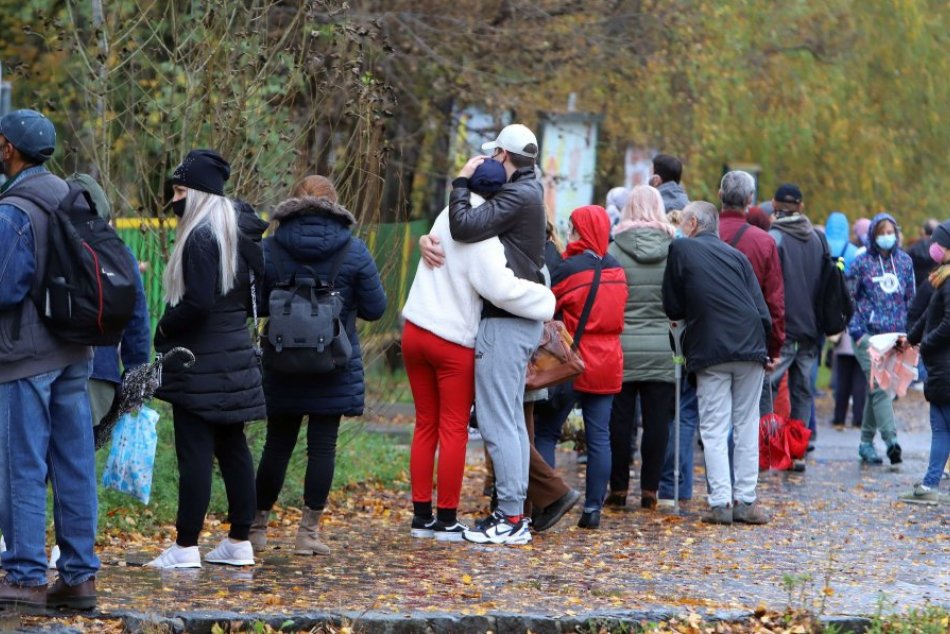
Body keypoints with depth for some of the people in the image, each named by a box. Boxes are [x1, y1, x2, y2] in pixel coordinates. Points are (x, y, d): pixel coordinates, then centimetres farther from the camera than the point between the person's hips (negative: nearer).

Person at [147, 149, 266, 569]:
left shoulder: (199, 238, -16)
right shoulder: (237, 235, 12)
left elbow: (197, 302, -24)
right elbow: (250, 297, 17)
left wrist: (164, 330, -10)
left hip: (198, 361, -9)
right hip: (234, 356, 9)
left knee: (194, 451, -7)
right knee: (232, 447, 12)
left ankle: (186, 547, -6)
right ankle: (240, 541, 16)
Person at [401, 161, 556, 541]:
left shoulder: (448, 217, 7)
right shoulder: (481, 233, -17)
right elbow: (501, 286, -24)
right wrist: (548, 302, -14)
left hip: (415, 333, 7)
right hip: (454, 342, -7)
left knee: (425, 425, 12)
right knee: (453, 430, 1)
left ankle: (421, 516, 13)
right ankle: (446, 520, 2)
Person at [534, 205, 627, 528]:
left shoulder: (569, 269, -12)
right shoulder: (617, 271, 8)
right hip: (607, 366, 6)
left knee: (546, 432, 3)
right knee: (599, 436, 5)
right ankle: (593, 507, 4)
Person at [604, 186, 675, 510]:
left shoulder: (614, 251, -5)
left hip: (621, 348, -1)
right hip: (662, 350, 1)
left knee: (620, 419, 7)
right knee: (657, 420, 5)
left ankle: (618, 489, 10)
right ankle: (649, 490, 7)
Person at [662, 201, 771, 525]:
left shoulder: (681, 249, 4)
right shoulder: (736, 255, 15)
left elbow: (672, 308, 7)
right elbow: (763, 312, 9)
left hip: (710, 352, -3)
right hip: (750, 350, 3)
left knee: (714, 431, 2)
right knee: (747, 426, 9)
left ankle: (721, 502, -4)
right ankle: (746, 500, 7)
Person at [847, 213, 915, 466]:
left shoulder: (905, 261, 10)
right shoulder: (861, 262, -1)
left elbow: (911, 298, 17)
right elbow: (849, 298, 1)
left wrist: (909, 332, 10)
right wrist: (857, 331, -7)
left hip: (896, 334, 4)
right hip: (868, 334, -4)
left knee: (877, 387, 7)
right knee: (880, 385, -16)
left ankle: (866, 442, 15)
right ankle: (890, 439, -23)